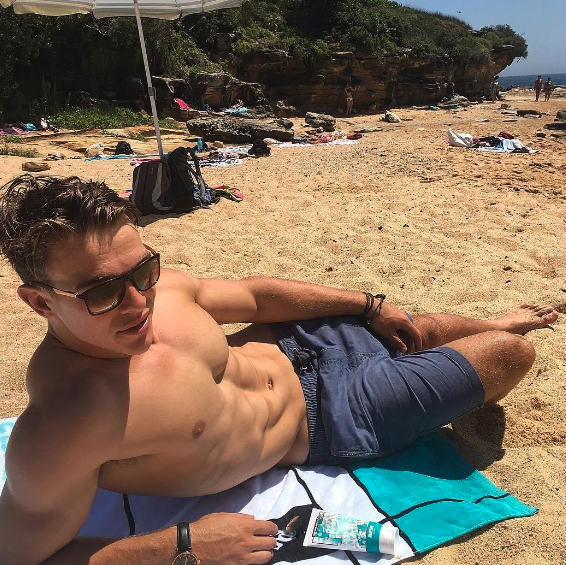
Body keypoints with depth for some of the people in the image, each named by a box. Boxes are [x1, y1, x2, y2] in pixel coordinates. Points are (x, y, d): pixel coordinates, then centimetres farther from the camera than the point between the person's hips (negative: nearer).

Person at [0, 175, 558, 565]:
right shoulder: (59, 426, -32)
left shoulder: (155, 287, -15)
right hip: (320, 423, -5)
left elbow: (255, 293, -1)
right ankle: (500, 330, 42)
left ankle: (492, 326, 59)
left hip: (287, 343, 5)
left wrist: (372, 306, 6)